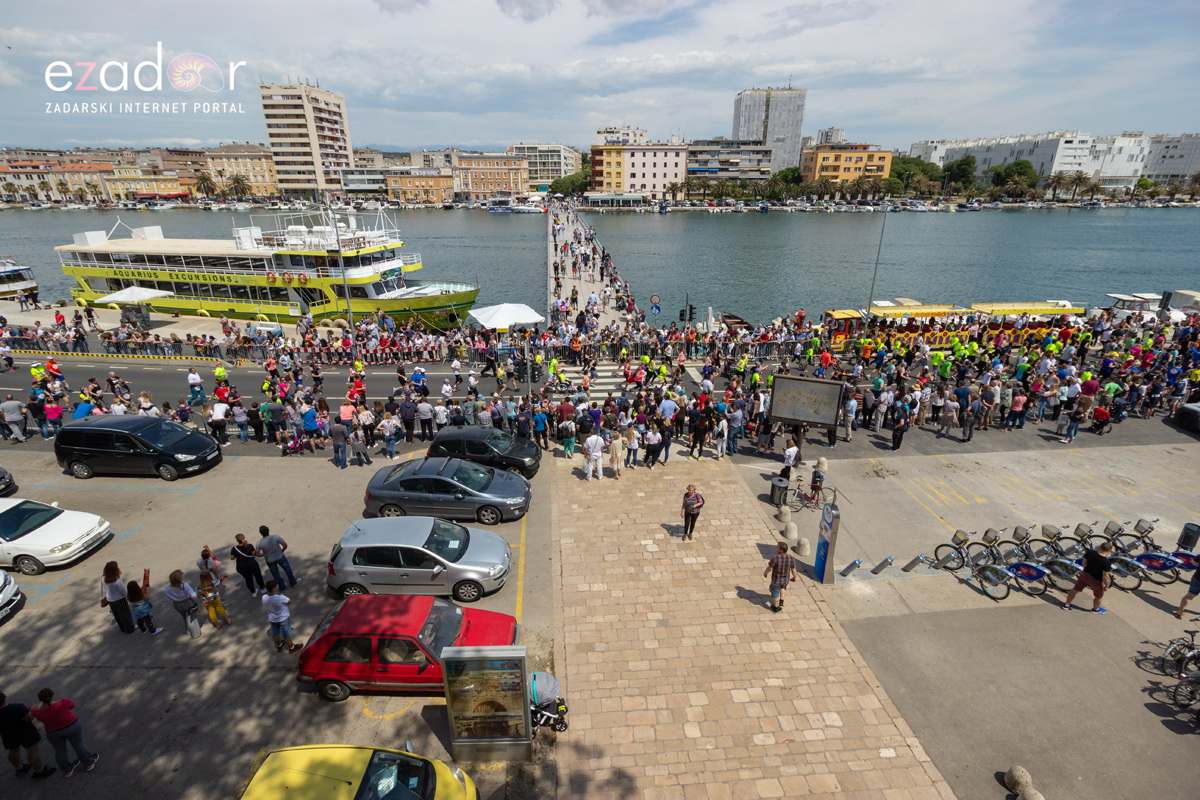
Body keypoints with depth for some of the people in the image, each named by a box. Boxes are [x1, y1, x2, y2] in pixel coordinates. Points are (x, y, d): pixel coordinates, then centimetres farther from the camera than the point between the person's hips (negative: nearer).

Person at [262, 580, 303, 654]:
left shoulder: (264, 598, -20)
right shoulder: (280, 597, -37)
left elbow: (265, 606, 1)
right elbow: (290, 602, -19)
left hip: (272, 619, 5)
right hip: (283, 618, -5)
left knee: (275, 633, 27)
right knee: (287, 634, 15)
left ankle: (279, 646, 51)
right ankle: (292, 648, 34)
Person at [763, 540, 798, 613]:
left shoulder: (775, 558, -30)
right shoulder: (791, 559, -21)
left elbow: (769, 568, -19)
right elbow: (794, 571, -10)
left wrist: (765, 573, 2)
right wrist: (794, 577, 12)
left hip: (776, 579, -3)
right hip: (786, 579, 3)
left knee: (775, 593, 23)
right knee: (783, 586, 37)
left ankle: (775, 608, 42)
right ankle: (781, 601, 39)